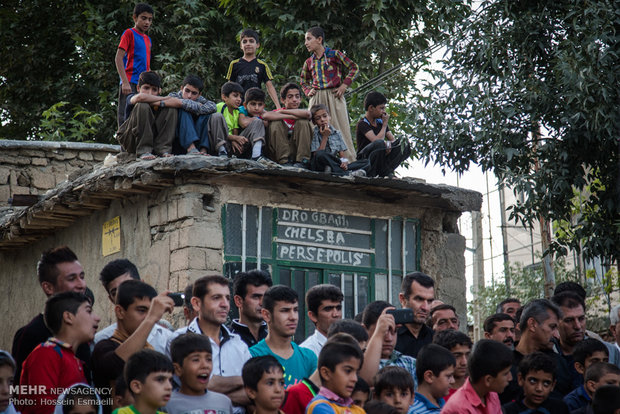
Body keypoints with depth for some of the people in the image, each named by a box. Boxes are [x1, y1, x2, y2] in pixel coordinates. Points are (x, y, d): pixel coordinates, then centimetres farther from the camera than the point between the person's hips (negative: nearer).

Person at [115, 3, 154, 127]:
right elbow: (118, 58, -9)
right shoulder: (129, 33, -1)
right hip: (130, 83, -7)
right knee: (126, 117, -9)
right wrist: (125, 82, -18)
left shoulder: (148, 39, 19)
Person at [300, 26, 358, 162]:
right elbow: (304, 81, 28)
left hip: (334, 96, -4)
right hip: (316, 99, 4)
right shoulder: (309, 62, 14)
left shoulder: (334, 54, 1)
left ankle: (350, 162, -3)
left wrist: (344, 85, -5)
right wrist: (308, 91, 7)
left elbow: (354, 68, 3)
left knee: (340, 129, -5)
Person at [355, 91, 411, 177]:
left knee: (404, 144, -8)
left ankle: (387, 171, -20)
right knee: (379, 143, -37)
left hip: (381, 159, 7)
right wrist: (385, 124, -13)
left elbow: (393, 140, 7)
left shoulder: (380, 122, 11)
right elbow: (377, 140, -28)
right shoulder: (363, 124, -13)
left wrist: (389, 144, -18)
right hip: (365, 159, -7)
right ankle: (371, 173, -21)